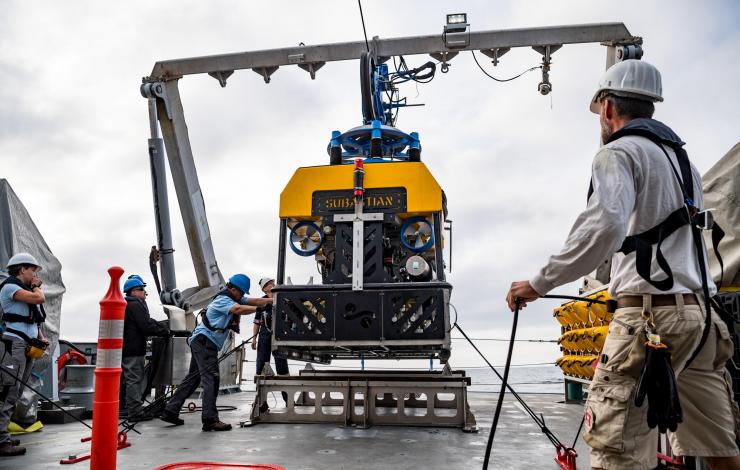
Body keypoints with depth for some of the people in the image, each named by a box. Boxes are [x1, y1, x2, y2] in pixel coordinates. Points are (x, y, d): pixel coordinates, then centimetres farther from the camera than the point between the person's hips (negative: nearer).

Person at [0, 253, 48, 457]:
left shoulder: (27, 291, 23)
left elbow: (36, 317, 27)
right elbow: (40, 298, -19)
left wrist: (41, 337, 11)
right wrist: (36, 287, 2)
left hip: (29, 345, 9)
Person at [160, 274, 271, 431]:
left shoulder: (235, 298, 13)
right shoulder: (222, 300, -16)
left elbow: (254, 301, 5)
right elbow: (239, 309, -33)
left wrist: (272, 300, -6)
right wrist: (259, 309, -29)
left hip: (202, 342, 11)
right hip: (204, 341, -11)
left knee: (193, 377, 13)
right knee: (211, 378, -13)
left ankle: (170, 411, 18)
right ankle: (210, 419, -15)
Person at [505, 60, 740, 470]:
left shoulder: (618, 152, -5)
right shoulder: (681, 156, 22)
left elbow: (605, 225, -23)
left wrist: (540, 283, -18)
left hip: (650, 315, -9)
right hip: (700, 311, 9)